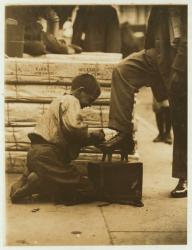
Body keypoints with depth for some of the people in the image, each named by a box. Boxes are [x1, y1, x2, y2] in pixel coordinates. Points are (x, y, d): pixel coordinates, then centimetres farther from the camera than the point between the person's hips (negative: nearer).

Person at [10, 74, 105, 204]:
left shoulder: (62, 101, 27)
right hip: (47, 155, -10)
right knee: (87, 190, -10)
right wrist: (95, 136, -3)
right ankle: (37, 183, -15)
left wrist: (94, 136, 11)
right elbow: (74, 128, -23)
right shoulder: (71, 101, -4)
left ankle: (27, 180, 6)